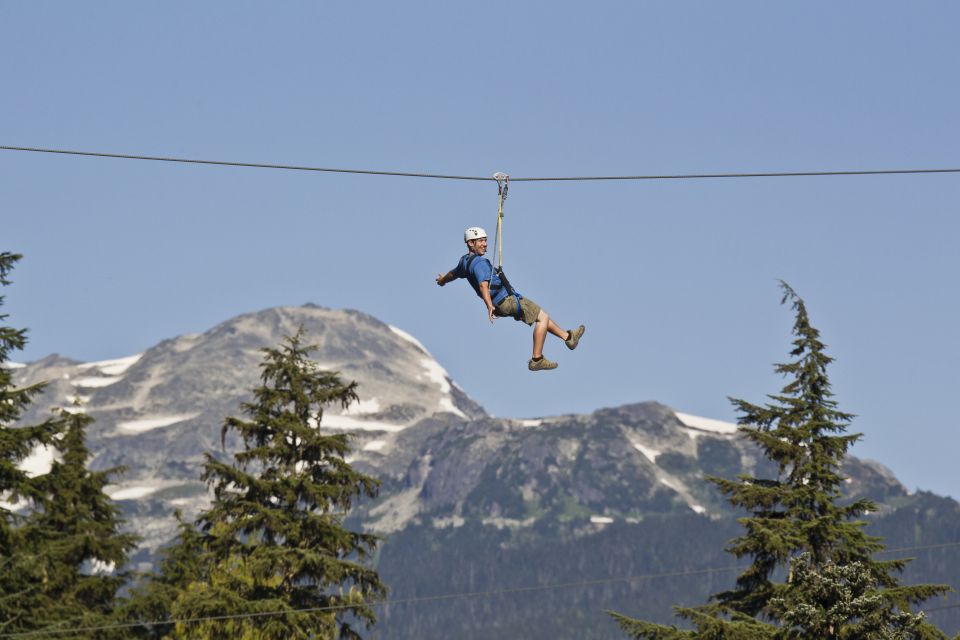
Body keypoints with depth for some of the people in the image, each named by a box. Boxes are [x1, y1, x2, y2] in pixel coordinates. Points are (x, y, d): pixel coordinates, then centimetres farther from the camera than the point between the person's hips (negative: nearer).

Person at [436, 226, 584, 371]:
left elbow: (453, 274, 31)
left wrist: (442, 280, 54)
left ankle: (567, 337, 29)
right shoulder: (480, 263, -20)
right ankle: (537, 360, -5)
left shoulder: (465, 262, 10)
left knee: (541, 315, 23)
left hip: (498, 304, 10)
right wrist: (489, 305, -50)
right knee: (543, 317, -3)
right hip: (506, 299, -10)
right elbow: (483, 284, -36)